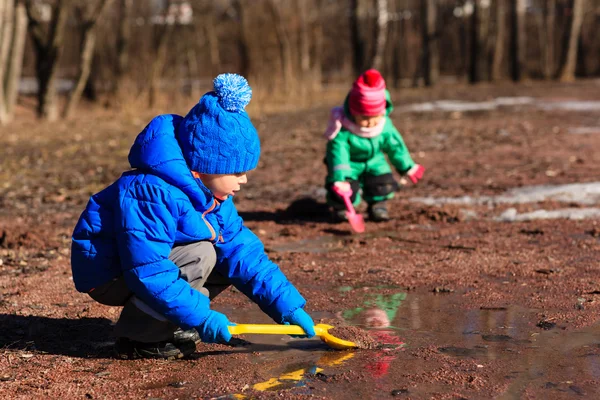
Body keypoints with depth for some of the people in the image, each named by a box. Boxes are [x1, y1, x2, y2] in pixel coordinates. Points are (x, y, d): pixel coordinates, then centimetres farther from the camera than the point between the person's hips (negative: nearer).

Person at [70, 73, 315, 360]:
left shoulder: (213, 196, -1)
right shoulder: (153, 194, -31)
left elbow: (244, 252, -1)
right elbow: (149, 272, -36)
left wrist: (288, 306, -8)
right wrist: (201, 316, -35)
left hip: (152, 263, 9)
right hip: (105, 275, -9)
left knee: (230, 259, 1)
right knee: (201, 255, -27)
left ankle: (166, 326, 7)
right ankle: (137, 337, -15)